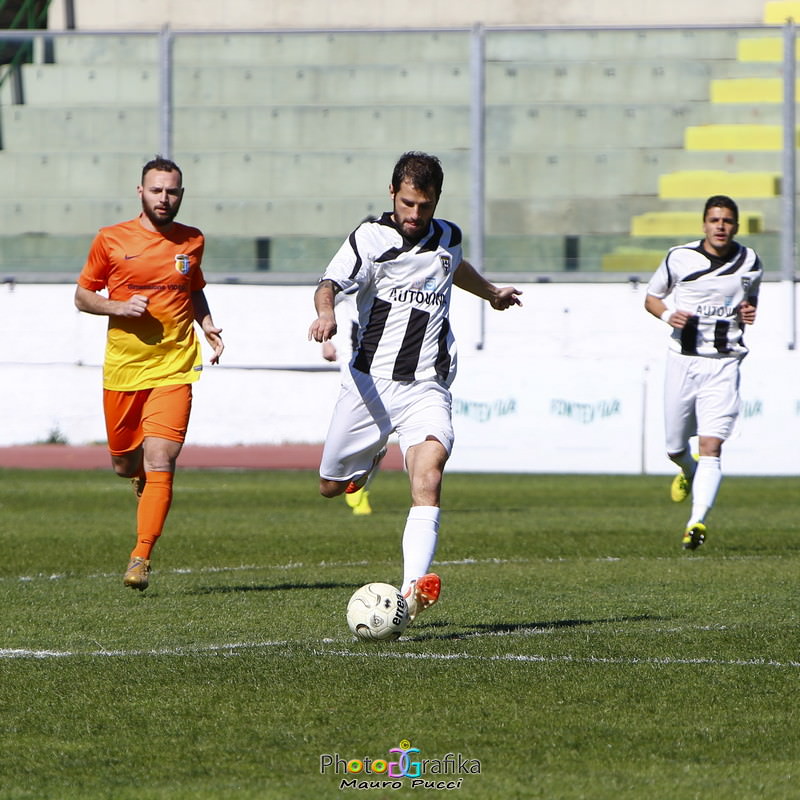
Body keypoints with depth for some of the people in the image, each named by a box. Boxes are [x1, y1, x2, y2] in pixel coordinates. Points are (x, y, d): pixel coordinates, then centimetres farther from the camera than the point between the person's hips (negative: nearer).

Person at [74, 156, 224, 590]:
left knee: (159, 462, -15)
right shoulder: (111, 240, 0)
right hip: (122, 367, 0)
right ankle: (142, 476, 49)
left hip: (174, 368, 0)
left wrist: (206, 324, 6)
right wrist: (118, 307, -12)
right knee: (123, 463, 11)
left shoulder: (192, 242, 7)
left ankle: (141, 558, -11)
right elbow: (82, 295, 7)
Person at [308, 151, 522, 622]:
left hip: (427, 388, 1)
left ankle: (414, 589, -37)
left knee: (428, 475, -24)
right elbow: (330, 283, -23)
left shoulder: (448, 237, 9)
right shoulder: (372, 239, -7)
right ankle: (372, 457, 48)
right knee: (331, 486, 11)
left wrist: (491, 293, 54)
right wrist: (326, 313, -46)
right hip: (371, 383, -1)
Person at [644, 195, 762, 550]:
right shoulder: (679, 258, -2)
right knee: (675, 447, 10)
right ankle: (689, 472, 46)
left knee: (711, 446, -15)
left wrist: (750, 312, -1)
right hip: (683, 361, 1)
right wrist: (667, 314, -11)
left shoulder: (750, 262, 3)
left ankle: (697, 521, -21)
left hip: (724, 364, -1)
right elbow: (651, 297, 11)